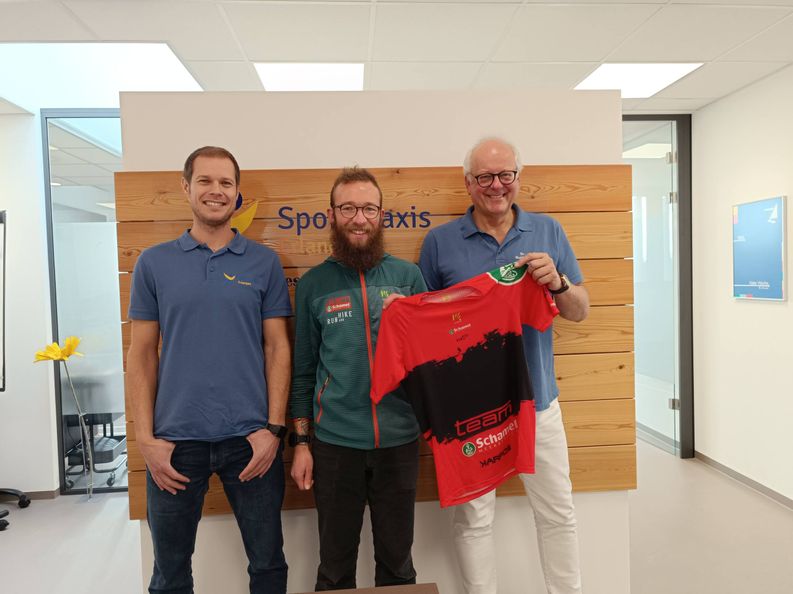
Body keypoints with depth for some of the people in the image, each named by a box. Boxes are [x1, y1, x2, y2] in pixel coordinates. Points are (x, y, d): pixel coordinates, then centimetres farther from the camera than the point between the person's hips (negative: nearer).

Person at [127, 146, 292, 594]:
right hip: (175, 439, 1)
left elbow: (277, 349, 0)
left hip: (250, 438, 0)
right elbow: (142, 355, 3)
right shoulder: (154, 263, 3)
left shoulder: (264, 263, 1)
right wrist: (146, 438, -3)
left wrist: (274, 428, -6)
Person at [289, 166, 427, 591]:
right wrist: (300, 443, 3)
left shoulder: (407, 276, 1)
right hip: (335, 444, 0)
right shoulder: (313, 284, 2)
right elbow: (303, 370, 5)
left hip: (398, 440, 1)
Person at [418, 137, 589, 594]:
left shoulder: (548, 231, 4)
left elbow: (580, 312, 5)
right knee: (473, 517, 13)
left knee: (558, 513, 16)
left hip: (536, 399, 2)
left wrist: (557, 281, -15)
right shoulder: (440, 241, -1)